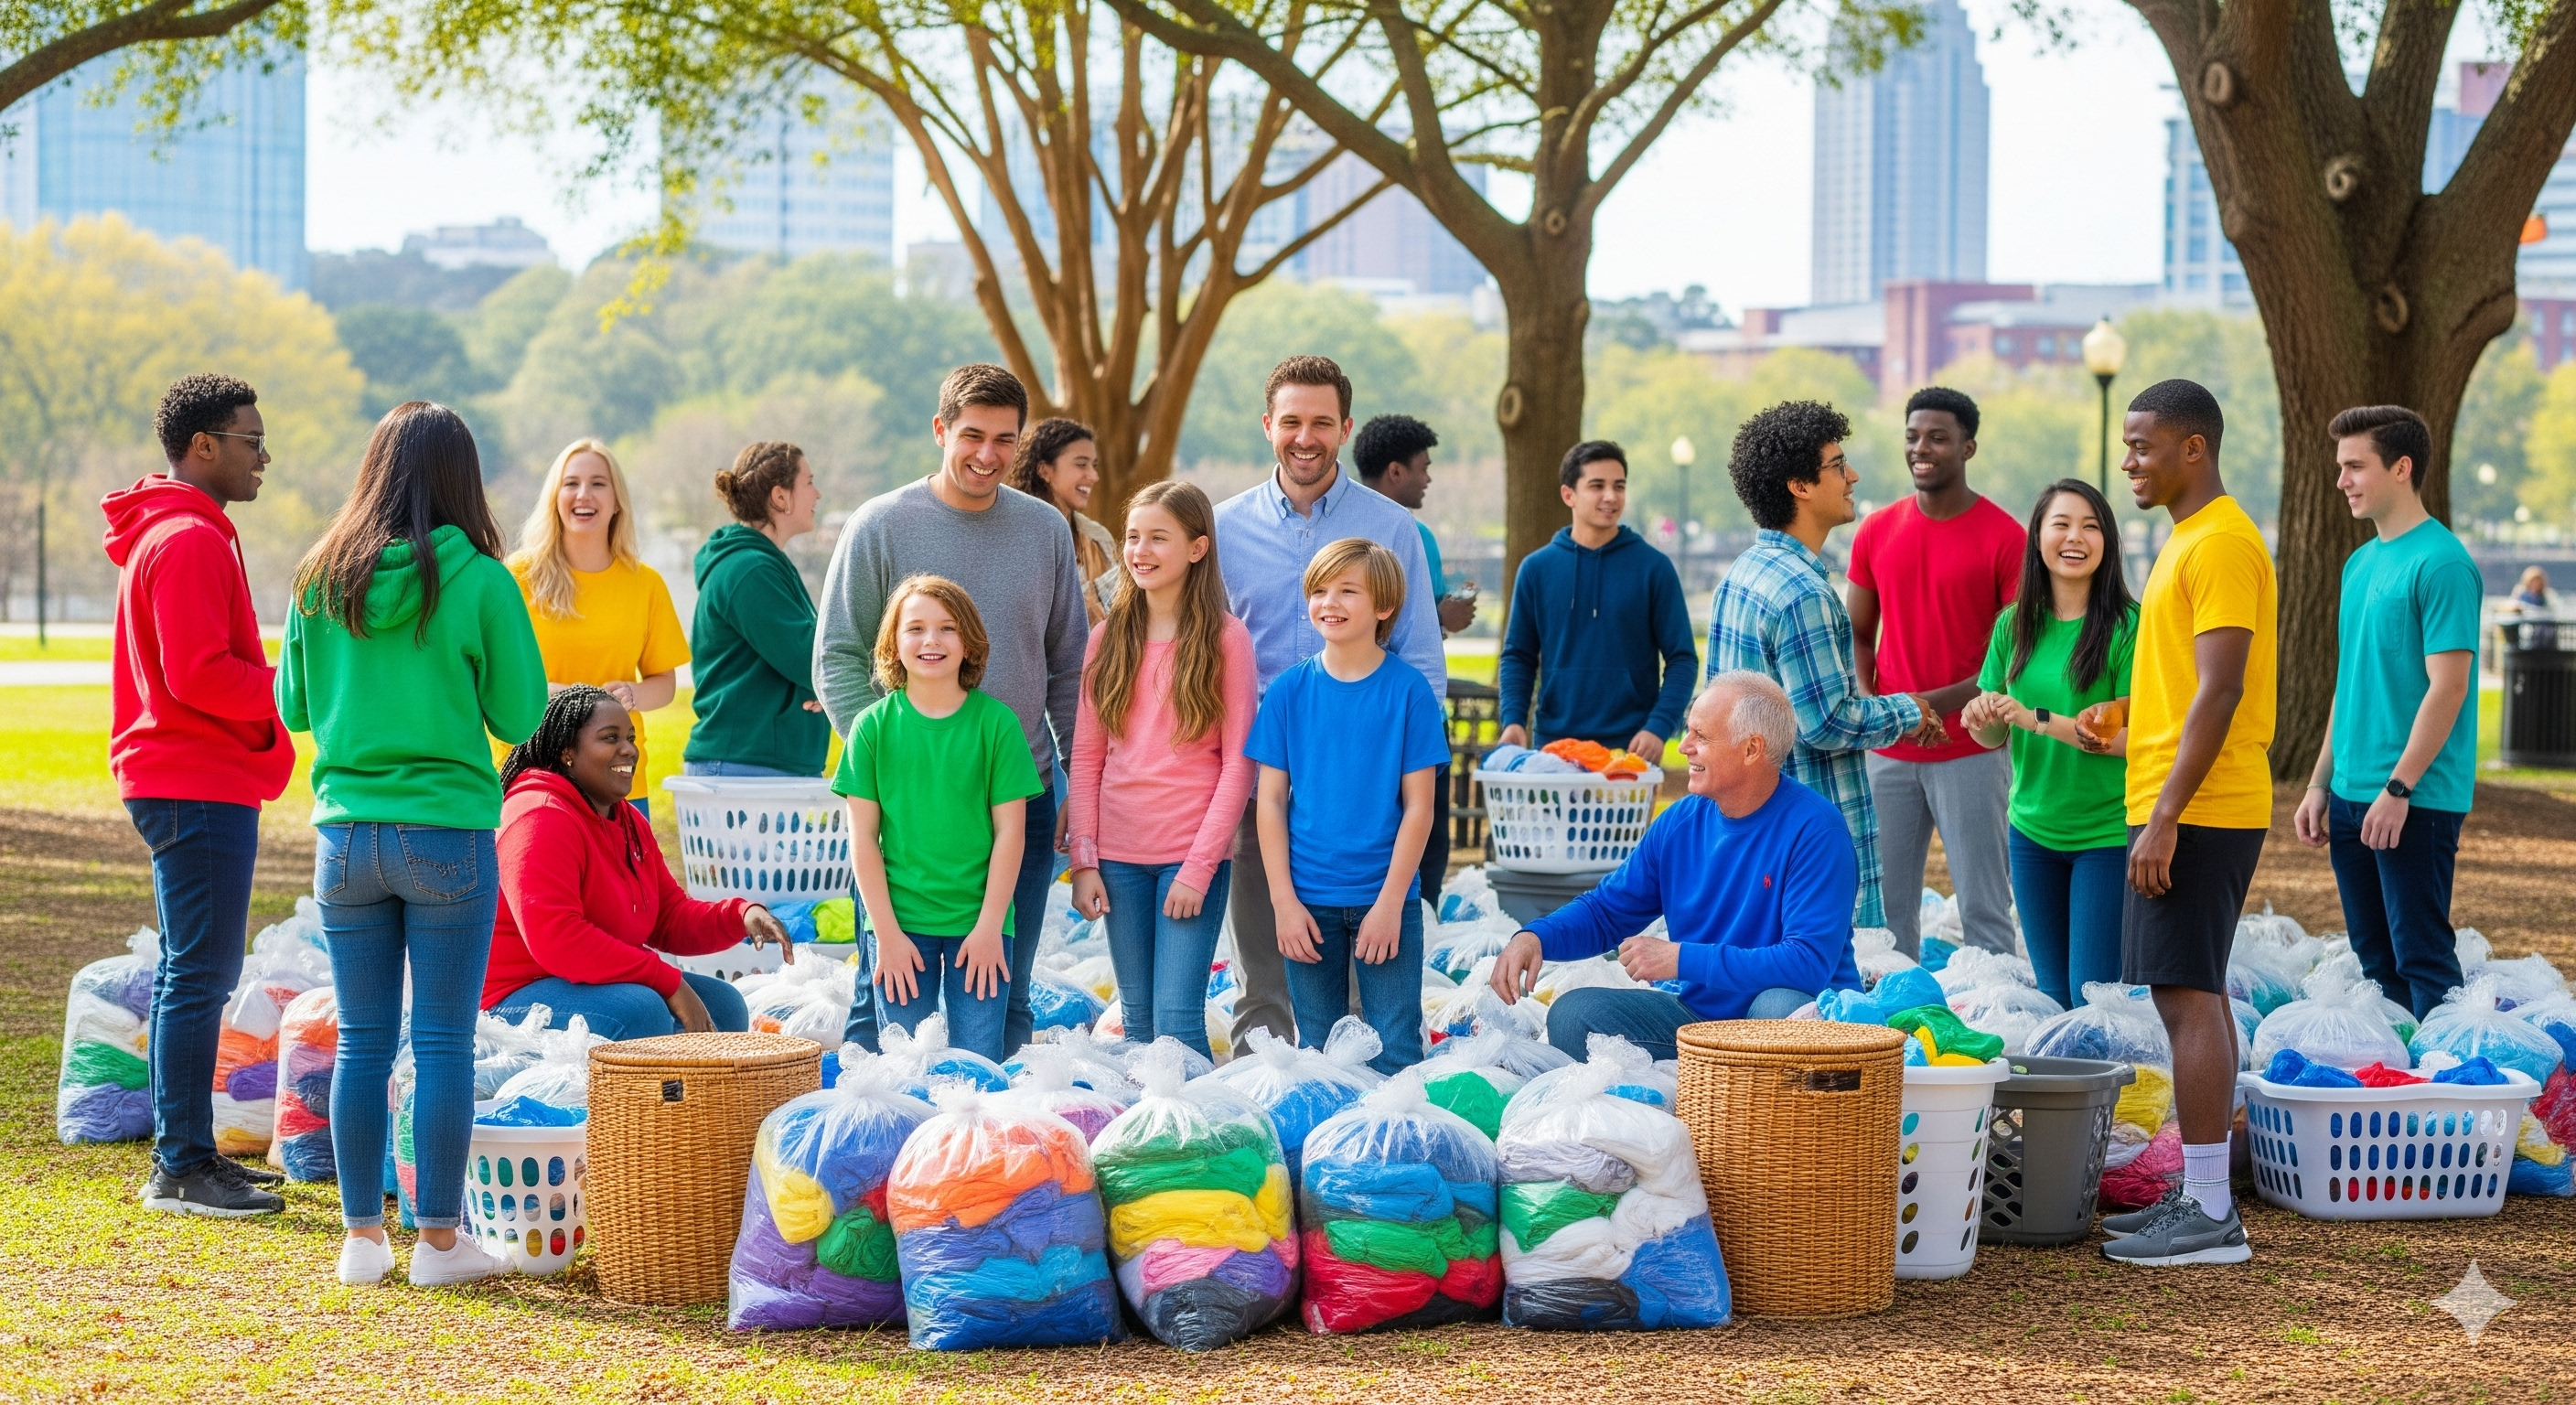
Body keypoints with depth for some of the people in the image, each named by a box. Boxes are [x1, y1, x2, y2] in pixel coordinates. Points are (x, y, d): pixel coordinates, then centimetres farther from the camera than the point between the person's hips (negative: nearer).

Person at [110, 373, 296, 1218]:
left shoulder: (163, 534, 19)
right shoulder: (189, 539, -15)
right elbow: (199, 674, -22)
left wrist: (277, 691, 12)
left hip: (191, 785, 11)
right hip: (203, 787, -11)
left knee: (188, 972, 14)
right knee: (201, 974, -9)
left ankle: (184, 1152, 20)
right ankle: (182, 1169, -6)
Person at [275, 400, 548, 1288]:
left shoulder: (322, 581, 2)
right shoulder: (479, 582, -8)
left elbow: (294, 708, 11)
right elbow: (519, 716, -2)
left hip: (345, 835, 3)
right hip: (447, 834, -3)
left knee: (362, 1042, 10)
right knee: (443, 1042, 2)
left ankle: (363, 1236, 14)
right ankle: (439, 1239, 6)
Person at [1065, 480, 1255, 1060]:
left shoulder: (1226, 639, -3)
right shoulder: (1109, 638, 8)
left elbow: (1238, 763, -5)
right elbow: (1086, 756, 8)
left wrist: (1200, 865, -11)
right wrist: (1083, 860, 1)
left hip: (1193, 856, -4)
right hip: (1119, 856, 4)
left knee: (1176, 1018, -10)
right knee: (1137, 1017, 8)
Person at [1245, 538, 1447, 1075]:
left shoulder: (1408, 690, -4)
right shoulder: (1290, 690, 1)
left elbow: (1418, 805, -4)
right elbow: (1270, 799, 2)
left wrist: (1390, 902, -10)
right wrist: (1284, 900, -5)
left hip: (1385, 896, -2)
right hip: (1308, 900, 2)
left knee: (1395, 1055, -1)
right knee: (1318, 1052, 9)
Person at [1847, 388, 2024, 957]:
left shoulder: (2003, 536, -6)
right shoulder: (1876, 531, 8)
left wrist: (1940, 702, -18)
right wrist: (1865, 702, -4)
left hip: (1971, 751, -4)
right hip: (1889, 753, 4)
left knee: (1983, 909, -2)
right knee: (1887, 906, 7)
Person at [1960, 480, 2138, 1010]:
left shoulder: (2126, 625, -11)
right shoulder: (2015, 626, 5)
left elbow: (2132, 737, -16)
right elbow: (1993, 737, 10)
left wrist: (2037, 719, -21)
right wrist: (1980, 719, -13)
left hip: (2107, 832, -5)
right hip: (2033, 830, 5)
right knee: (2051, 995, 12)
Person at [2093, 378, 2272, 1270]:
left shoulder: (2223, 544, -15)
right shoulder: (2188, 540, 18)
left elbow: (2220, 691, -21)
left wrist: (2165, 818, -23)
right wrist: (2127, 712, 16)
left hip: (2197, 814, -10)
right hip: (2180, 814, 10)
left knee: (2189, 998, -10)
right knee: (2192, 995, 12)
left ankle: (2210, 1218, -10)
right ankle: (2199, 1195, 18)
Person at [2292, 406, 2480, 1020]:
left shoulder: (2441, 563, -12)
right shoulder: (2360, 563, 14)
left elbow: (2447, 687, -17)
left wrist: (2399, 787, -19)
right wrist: (2321, 785, 15)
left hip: (2416, 800, -8)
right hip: (2353, 796, 8)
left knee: (2422, 956, -5)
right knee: (2374, 959, 12)